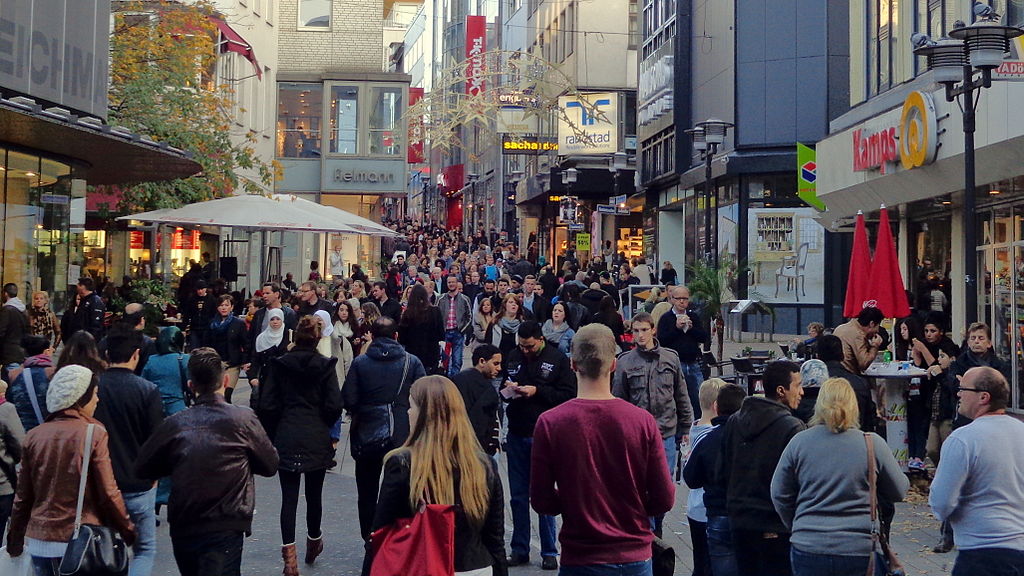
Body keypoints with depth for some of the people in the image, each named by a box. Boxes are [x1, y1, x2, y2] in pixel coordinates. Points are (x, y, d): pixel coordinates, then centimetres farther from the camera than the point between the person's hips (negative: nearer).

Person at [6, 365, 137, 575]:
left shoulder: (33, 436, 1)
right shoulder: (94, 433, -10)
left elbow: (23, 497, 5)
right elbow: (108, 493, -11)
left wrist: (15, 542, 16)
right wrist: (128, 531, 0)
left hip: (39, 540, 4)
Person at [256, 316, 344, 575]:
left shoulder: (279, 365, -2)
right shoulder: (326, 366, -5)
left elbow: (267, 405, -3)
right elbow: (334, 405, -8)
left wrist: (271, 434, 10)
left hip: (286, 439, 0)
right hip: (317, 439, 0)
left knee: (289, 496, 0)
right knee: (314, 493, 15)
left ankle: (289, 554, -9)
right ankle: (314, 541, 34)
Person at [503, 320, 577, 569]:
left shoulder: (558, 359, -5)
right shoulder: (512, 357, 6)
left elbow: (569, 394, -10)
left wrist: (538, 391, -17)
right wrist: (507, 389, -6)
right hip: (517, 435, 4)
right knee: (518, 495, 10)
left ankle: (549, 552, 12)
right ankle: (519, 550, 20)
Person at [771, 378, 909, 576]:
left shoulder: (798, 443, -2)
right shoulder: (873, 444, -5)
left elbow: (779, 495, 6)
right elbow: (898, 492, 6)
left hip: (808, 547, 1)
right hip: (859, 550, -1)